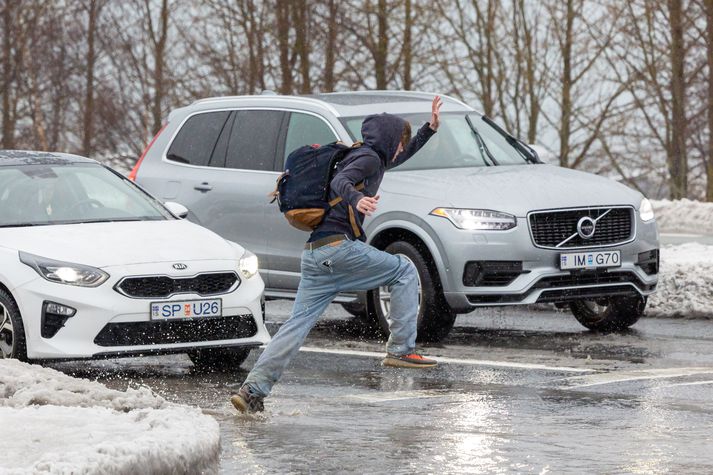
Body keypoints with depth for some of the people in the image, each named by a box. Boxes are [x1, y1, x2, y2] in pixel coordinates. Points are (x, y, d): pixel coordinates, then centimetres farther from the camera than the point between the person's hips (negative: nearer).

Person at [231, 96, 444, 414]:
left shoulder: (373, 158, 27)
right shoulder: (368, 158, -2)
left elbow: (400, 156, 46)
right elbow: (339, 181, -21)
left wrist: (430, 128, 39)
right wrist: (356, 199, -41)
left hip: (315, 255, 9)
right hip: (339, 246, -9)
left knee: (298, 324, 1)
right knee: (404, 271, 7)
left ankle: (253, 389, -10)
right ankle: (401, 350, 1)